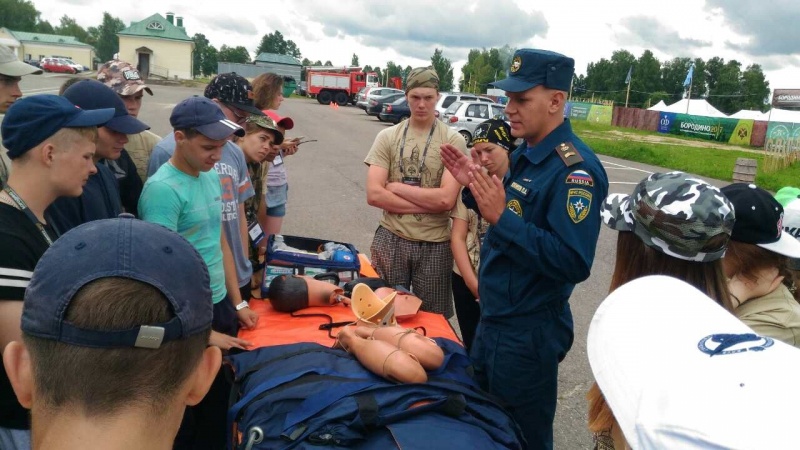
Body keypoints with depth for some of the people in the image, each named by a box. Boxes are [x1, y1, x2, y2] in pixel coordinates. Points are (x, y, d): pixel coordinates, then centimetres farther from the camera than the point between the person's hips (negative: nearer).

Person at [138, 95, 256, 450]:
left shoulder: (212, 177, 4)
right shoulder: (162, 188, -20)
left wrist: (237, 302, 12)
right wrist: (204, 333, -18)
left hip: (220, 305, 7)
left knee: (220, 402, 22)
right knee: (186, 415, 13)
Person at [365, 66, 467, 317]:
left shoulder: (453, 140, -6)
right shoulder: (387, 137, 0)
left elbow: (446, 199, -16)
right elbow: (374, 195, -9)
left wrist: (396, 187, -10)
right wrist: (428, 203, -13)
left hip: (434, 245, -1)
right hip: (391, 239, 2)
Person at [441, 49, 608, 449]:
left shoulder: (575, 169, -23)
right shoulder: (526, 153, 7)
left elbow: (574, 263, -29)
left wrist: (501, 216, -32)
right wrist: (476, 187, 1)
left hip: (528, 334, -9)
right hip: (492, 319, 9)